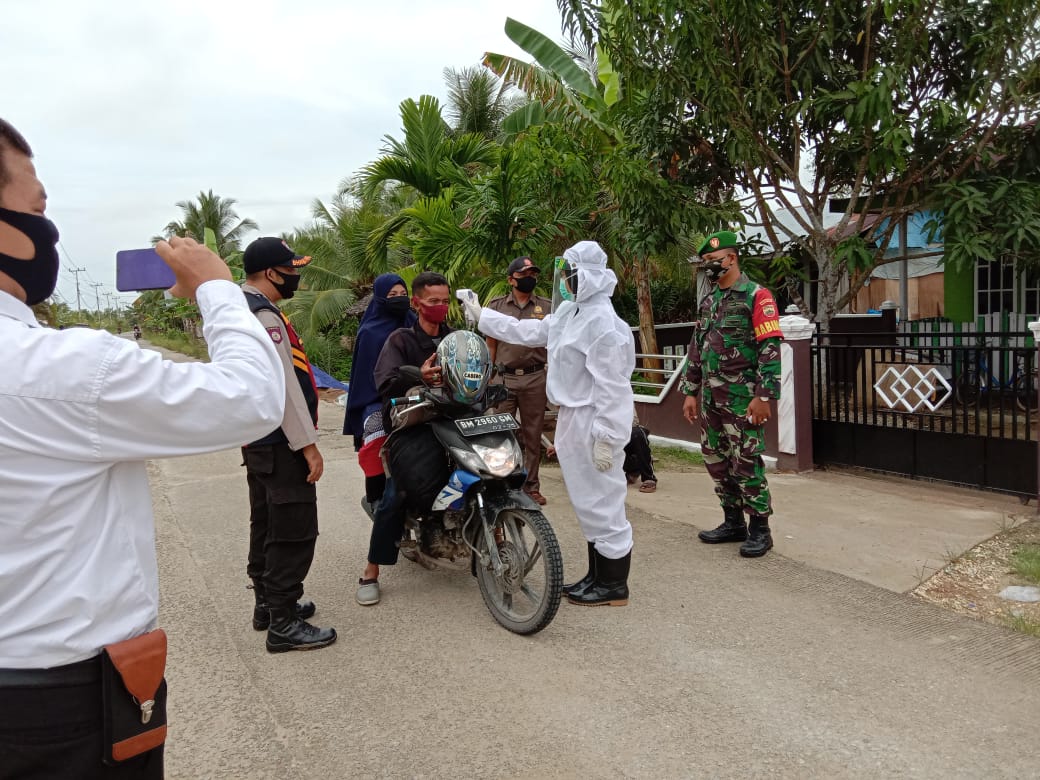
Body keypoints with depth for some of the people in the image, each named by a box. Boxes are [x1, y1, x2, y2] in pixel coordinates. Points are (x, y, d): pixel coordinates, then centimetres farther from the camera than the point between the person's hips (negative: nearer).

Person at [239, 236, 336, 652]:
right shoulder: (264, 316, -19)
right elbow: (283, 386, -23)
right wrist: (308, 444, -21)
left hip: (257, 439, 11)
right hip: (281, 444, -11)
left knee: (266, 524, 18)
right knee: (294, 531, -6)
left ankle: (268, 603, 30)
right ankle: (283, 624, 0)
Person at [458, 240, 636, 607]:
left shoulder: (602, 322, -20)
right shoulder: (569, 312, 11)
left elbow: (611, 385, -23)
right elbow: (528, 331, 20)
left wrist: (605, 438, -24)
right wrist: (480, 315, 21)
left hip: (592, 423, -10)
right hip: (573, 418, 10)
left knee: (602, 502, -1)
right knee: (588, 503, 16)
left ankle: (615, 585, 12)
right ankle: (597, 576, 28)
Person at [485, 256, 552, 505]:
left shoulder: (546, 307, 7)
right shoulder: (496, 305, 8)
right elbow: (490, 345, 11)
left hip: (535, 378, 0)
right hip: (505, 378, 0)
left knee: (532, 436, 6)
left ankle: (531, 486, 13)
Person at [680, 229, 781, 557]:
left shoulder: (756, 296, -7)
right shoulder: (707, 302, 16)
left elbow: (770, 349, -13)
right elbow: (695, 349, 19)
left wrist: (764, 396, -19)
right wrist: (690, 392, 14)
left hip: (742, 399, -7)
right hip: (710, 399, 8)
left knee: (746, 464, -5)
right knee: (717, 463, 11)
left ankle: (760, 529, 7)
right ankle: (733, 523, 23)